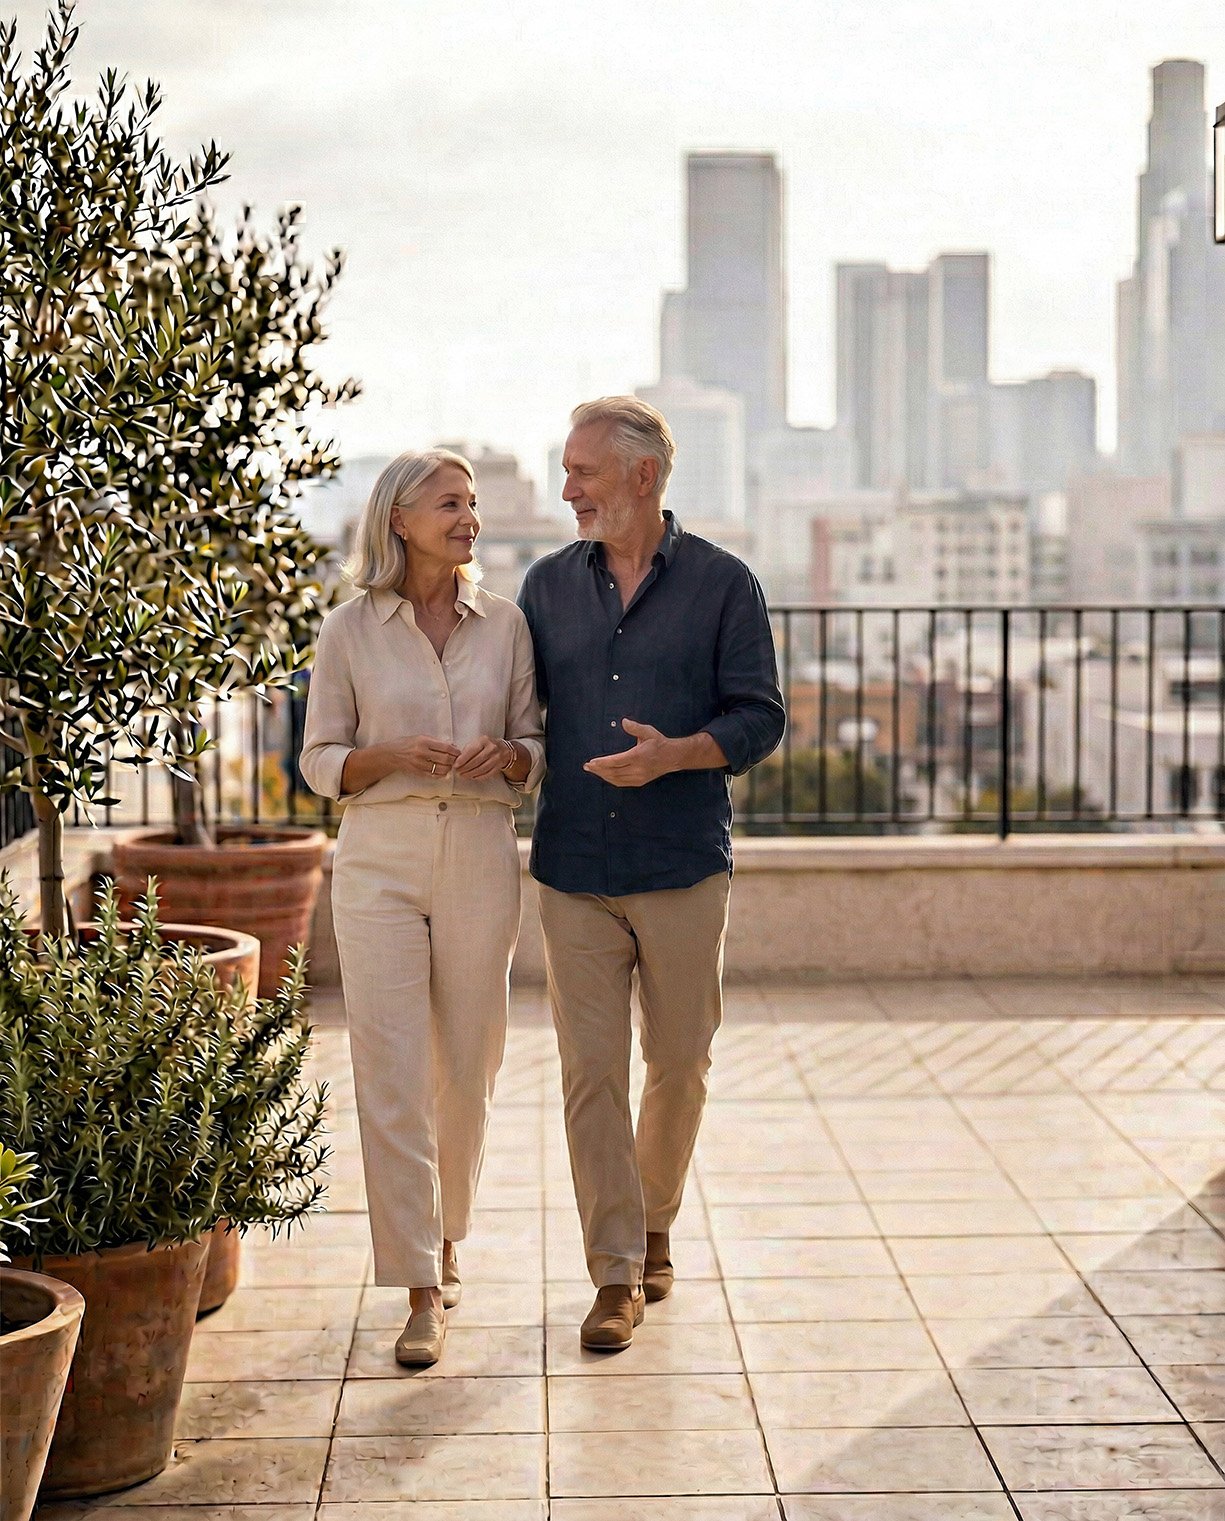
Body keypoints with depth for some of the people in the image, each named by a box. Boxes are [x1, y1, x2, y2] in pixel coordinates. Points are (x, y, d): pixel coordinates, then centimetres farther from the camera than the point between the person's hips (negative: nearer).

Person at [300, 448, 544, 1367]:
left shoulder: (505, 625, 6)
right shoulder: (350, 631, 1)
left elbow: (537, 747, 11)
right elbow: (321, 762, 4)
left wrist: (507, 755, -11)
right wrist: (393, 755, -14)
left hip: (481, 860, 2)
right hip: (381, 863, -2)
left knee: (467, 1068, 10)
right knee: (390, 1074, -7)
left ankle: (445, 1235, 34)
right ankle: (422, 1290, -1)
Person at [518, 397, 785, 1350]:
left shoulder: (723, 584, 1)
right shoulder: (549, 585, 10)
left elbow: (760, 718, -4)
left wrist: (676, 754, -20)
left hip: (685, 869, -1)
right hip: (575, 871, 2)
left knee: (680, 1064, 8)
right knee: (591, 1071, -3)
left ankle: (653, 1224, 31)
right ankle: (616, 1274, 3)